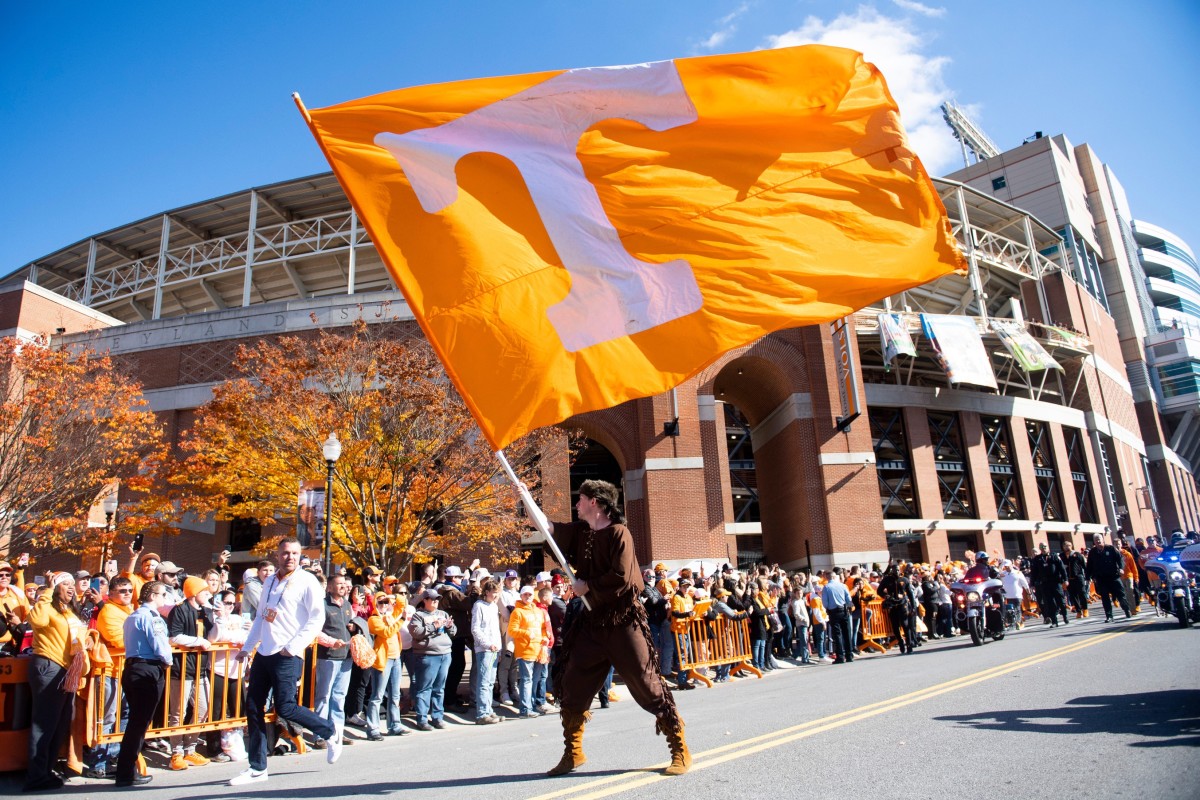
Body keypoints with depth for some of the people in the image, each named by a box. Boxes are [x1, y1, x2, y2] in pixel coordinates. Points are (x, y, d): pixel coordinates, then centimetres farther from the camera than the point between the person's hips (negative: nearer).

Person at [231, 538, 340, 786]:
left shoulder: (307, 582, -8)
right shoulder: (269, 582, 14)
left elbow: (317, 618, -13)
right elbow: (260, 617, 21)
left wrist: (293, 646, -18)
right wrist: (247, 647, 16)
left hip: (288, 656, -7)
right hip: (264, 653, 7)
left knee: (285, 708, -7)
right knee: (253, 707, 7)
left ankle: (329, 732, 17)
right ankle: (257, 768, 19)